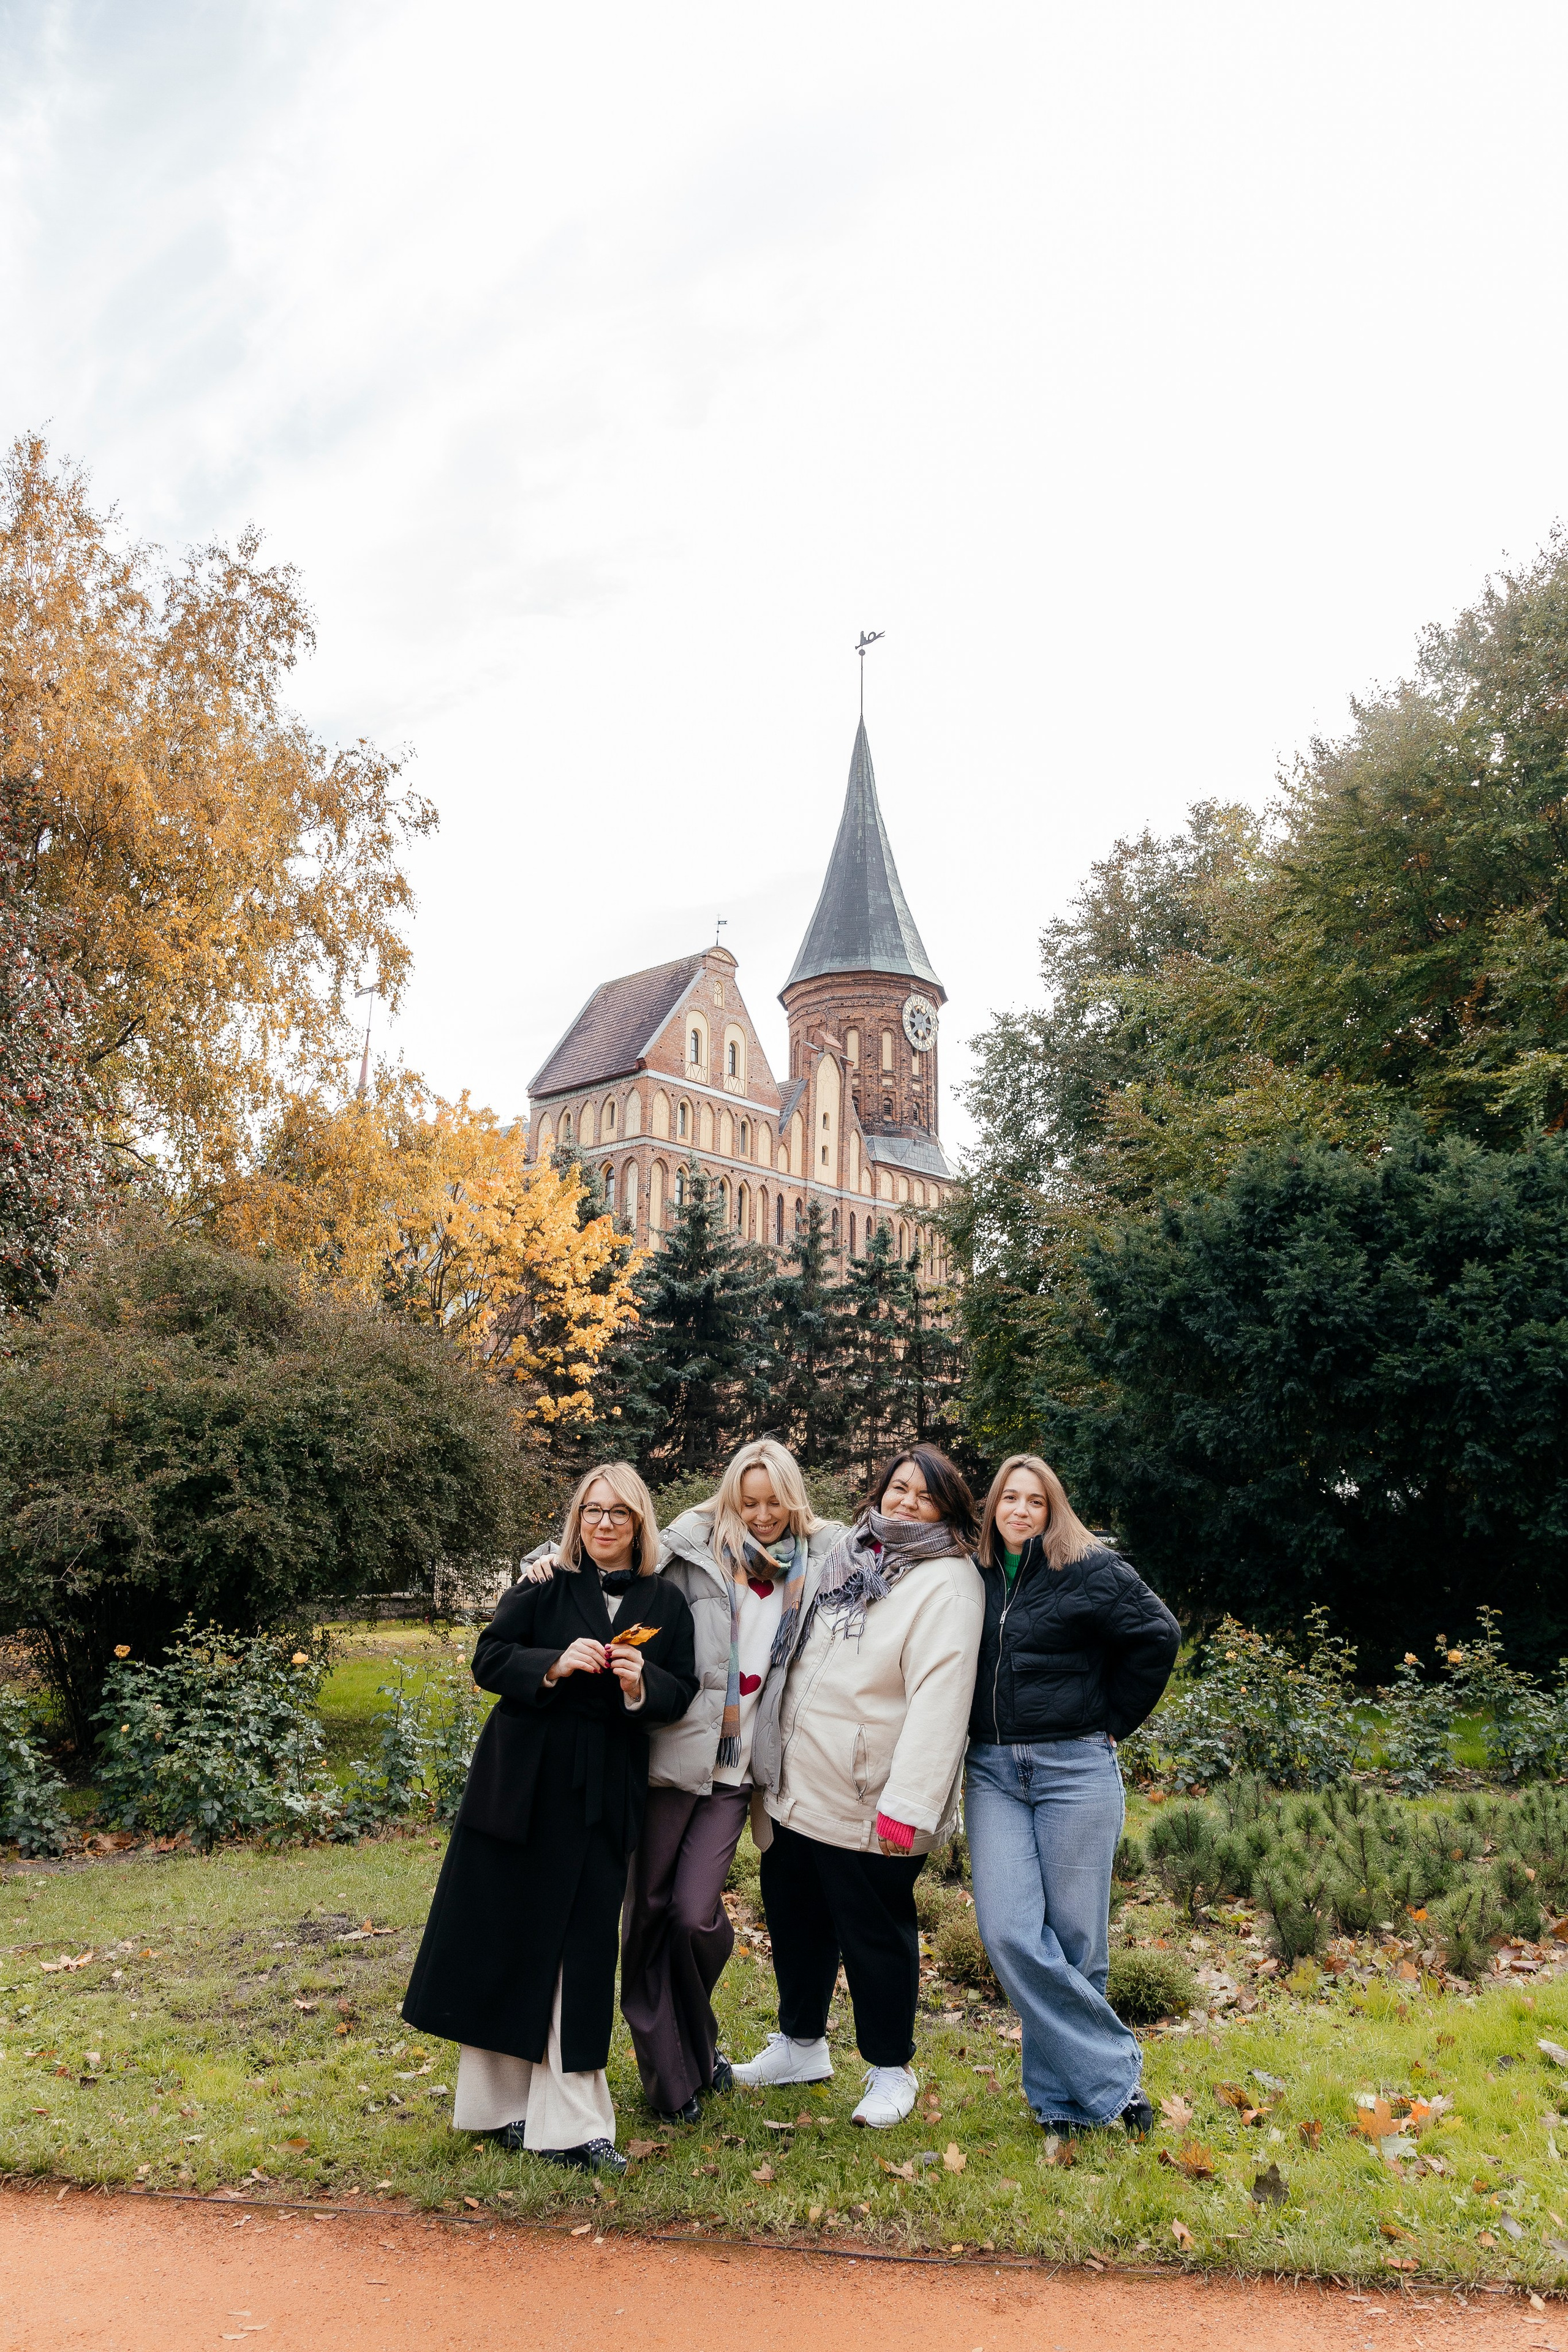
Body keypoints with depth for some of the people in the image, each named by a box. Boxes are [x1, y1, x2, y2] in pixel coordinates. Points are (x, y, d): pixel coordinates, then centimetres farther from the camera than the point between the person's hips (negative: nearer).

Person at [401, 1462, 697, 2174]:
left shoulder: (665, 1602, 4)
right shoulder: (544, 1586, -1)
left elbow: (681, 1693, 3)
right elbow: (489, 1661, -6)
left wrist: (642, 1684, -17)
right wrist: (555, 1665, -21)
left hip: (603, 1796, 1)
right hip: (521, 1786, -1)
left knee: (580, 1952, 3)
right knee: (501, 1938, 6)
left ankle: (570, 2123, 12)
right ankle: (498, 2099, 23)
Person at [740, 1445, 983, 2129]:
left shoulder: (946, 1583, -14)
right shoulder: (845, 1554, 9)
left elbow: (938, 1699, -22)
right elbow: (797, 1653, 25)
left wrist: (908, 1805, -27)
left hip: (865, 1804, -7)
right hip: (795, 1786, 7)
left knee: (873, 1932, 7)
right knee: (795, 1916, 20)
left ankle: (890, 2069, 28)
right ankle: (801, 2045, 41)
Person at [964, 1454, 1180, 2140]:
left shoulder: (1090, 1569, -3)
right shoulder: (975, 1577, 10)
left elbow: (1157, 1635, -5)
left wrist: (1113, 1719, -1)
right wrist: (977, 1731, 12)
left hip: (1075, 1768, -3)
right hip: (992, 1773, 3)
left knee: (1074, 1940, 2)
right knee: (1009, 1935, -9)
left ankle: (1063, 2092, 20)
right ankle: (1113, 2075, 4)